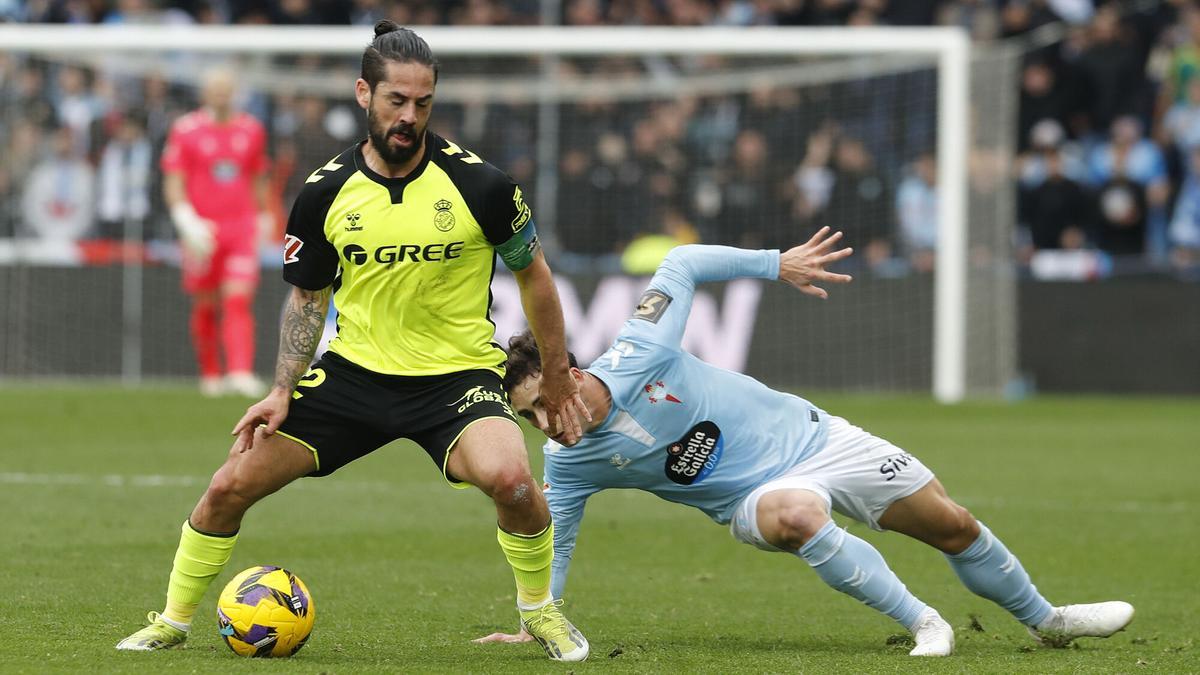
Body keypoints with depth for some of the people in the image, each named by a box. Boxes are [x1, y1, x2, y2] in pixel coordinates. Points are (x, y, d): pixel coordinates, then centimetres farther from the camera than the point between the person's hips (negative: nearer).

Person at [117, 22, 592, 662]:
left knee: (509, 478, -33)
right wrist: (282, 390, -2)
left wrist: (557, 376, 8)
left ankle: (539, 610, -4)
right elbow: (307, 298, 9)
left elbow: (532, 273, 3)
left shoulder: (478, 183, -13)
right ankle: (172, 621, 19)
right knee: (230, 486, -4)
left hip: (456, 374, -3)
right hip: (353, 370, 3)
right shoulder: (324, 193, -6)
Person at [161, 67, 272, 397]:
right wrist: (189, 224, -15)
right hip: (202, 230, -1)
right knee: (206, 307, 8)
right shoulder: (185, 131, -1)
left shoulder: (251, 129, 9)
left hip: (241, 229, 1)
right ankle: (210, 375, 23)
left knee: (239, 302, -12)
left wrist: (262, 219, 20)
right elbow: (173, 185, -3)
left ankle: (240, 373, -21)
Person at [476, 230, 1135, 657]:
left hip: (810, 438, 1)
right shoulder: (569, 463, -15)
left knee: (953, 526, 6)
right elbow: (551, 543, -2)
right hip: (757, 495, -1)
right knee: (794, 515, -38)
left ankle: (1045, 618, 32)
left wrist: (776, 262, -11)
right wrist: (532, 625, -8)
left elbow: (681, 265, -8)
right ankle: (921, 622, -26)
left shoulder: (637, 354, -21)